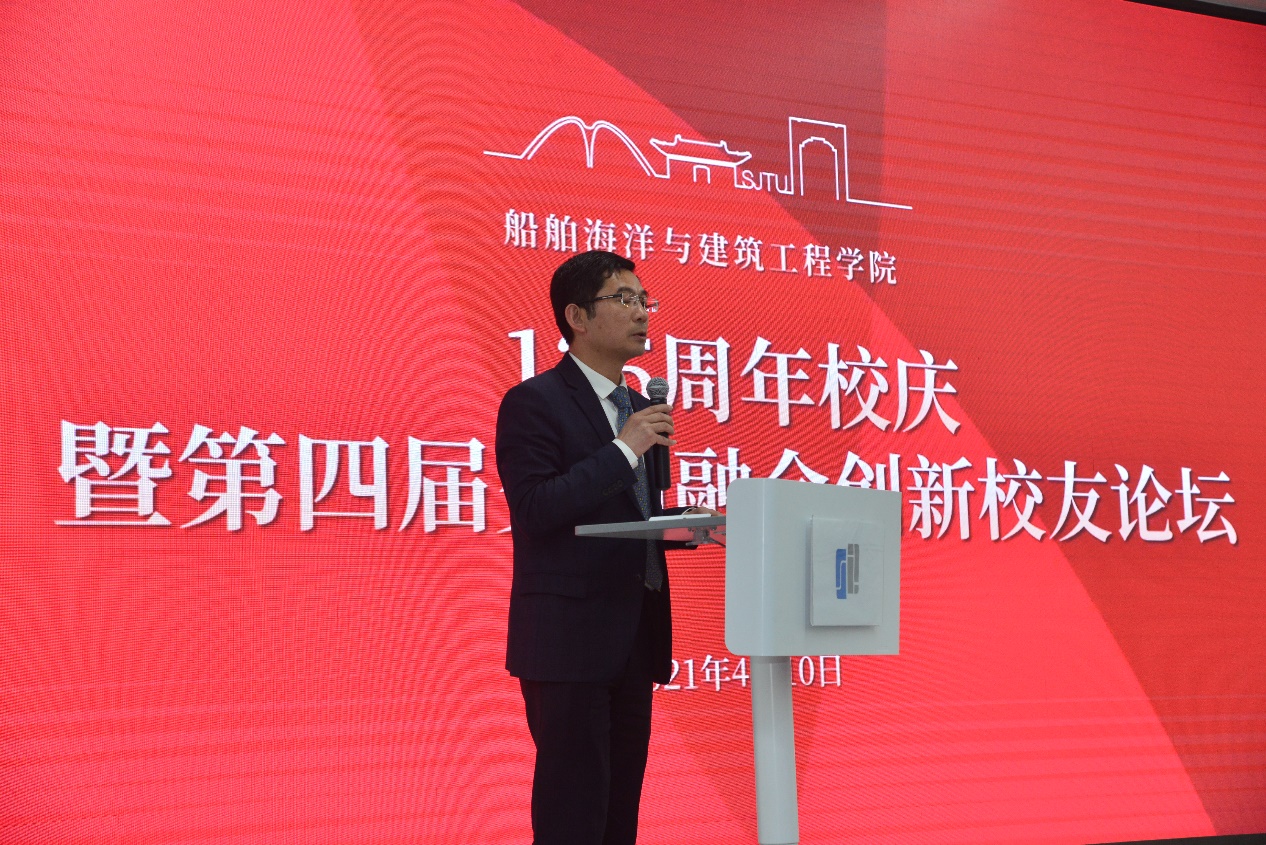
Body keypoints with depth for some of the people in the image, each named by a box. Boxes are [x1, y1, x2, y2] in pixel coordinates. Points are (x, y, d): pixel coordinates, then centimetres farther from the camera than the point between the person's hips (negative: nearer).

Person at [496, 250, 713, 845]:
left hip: (634, 639, 8)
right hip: (570, 639, -8)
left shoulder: (637, 407, 17)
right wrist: (625, 450, -20)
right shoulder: (533, 402, -8)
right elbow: (534, 511, -19)